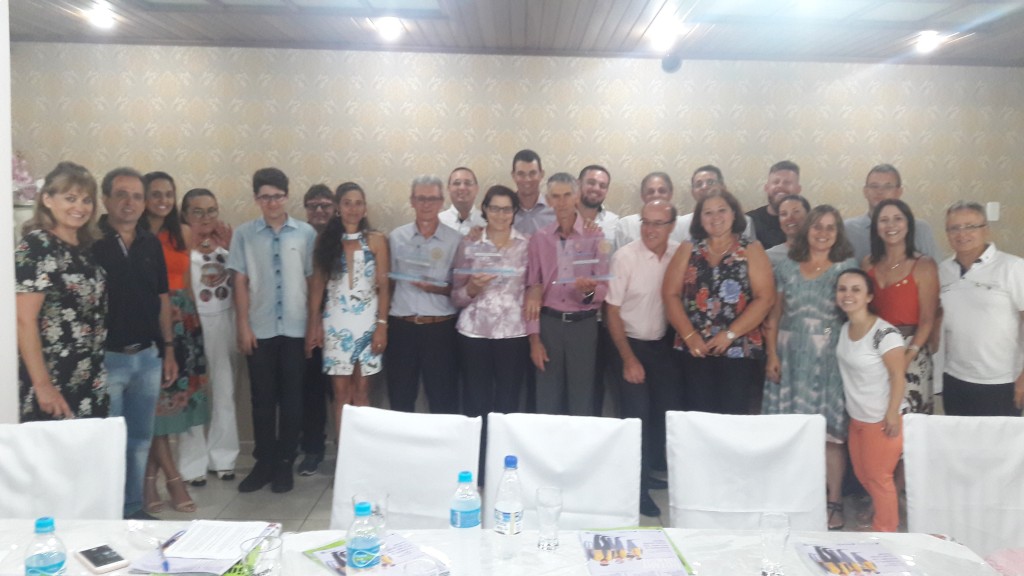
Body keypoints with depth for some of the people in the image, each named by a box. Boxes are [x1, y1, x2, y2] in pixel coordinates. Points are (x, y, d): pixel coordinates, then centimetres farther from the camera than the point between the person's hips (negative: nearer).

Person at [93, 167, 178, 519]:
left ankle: (133, 508, 28)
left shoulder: (151, 244, 8)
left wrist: (169, 350, 11)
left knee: (141, 439, 14)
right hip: (105, 358, -5)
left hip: (147, 357, 5)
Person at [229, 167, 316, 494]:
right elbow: (240, 282, 1)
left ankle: (285, 463, 20)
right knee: (262, 399, 8)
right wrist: (243, 326, -3)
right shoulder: (244, 234, 2)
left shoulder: (306, 233, 1)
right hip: (259, 329, 0)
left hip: (296, 329, 0)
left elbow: (312, 280, 3)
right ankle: (264, 462, 21)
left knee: (291, 398, 7)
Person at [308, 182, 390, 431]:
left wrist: (382, 324, -6)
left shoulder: (376, 240, 3)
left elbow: (383, 286, 1)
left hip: (367, 322, 0)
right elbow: (317, 284, 3)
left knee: (361, 391, 4)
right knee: (341, 392, 2)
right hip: (335, 322, 0)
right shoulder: (325, 239, 5)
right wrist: (313, 324, -2)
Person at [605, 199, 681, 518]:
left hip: (664, 344, 5)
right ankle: (638, 488, 11)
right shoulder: (625, 257, -16)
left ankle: (652, 470, 31)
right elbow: (612, 311, -11)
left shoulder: (679, 255, -5)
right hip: (631, 344, -4)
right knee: (637, 416, -5)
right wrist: (629, 359, -11)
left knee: (668, 411, 9)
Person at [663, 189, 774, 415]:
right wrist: (689, 335, -8)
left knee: (733, 415, 1)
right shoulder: (688, 250, 8)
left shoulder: (752, 250, 3)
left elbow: (764, 298, -5)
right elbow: (671, 294, 2)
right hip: (696, 350, 2)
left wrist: (730, 334, -12)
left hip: (739, 350, -1)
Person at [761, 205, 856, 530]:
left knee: (830, 431, -1)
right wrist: (772, 355, -1)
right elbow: (774, 315, 8)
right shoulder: (787, 268, 8)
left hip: (830, 359, -2)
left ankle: (834, 503, 10)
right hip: (791, 357, 2)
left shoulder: (847, 267, 4)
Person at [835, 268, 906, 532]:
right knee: (862, 475, 20)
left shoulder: (885, 333, -23)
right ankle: (886, 517, 42)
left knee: (878, 478, 7)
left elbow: (898, 376, -20)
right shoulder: (844, 329, 0)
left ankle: (886, 533, 26)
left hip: (880, 421, -7)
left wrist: (892, 417, -20)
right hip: (856, 418, 8)